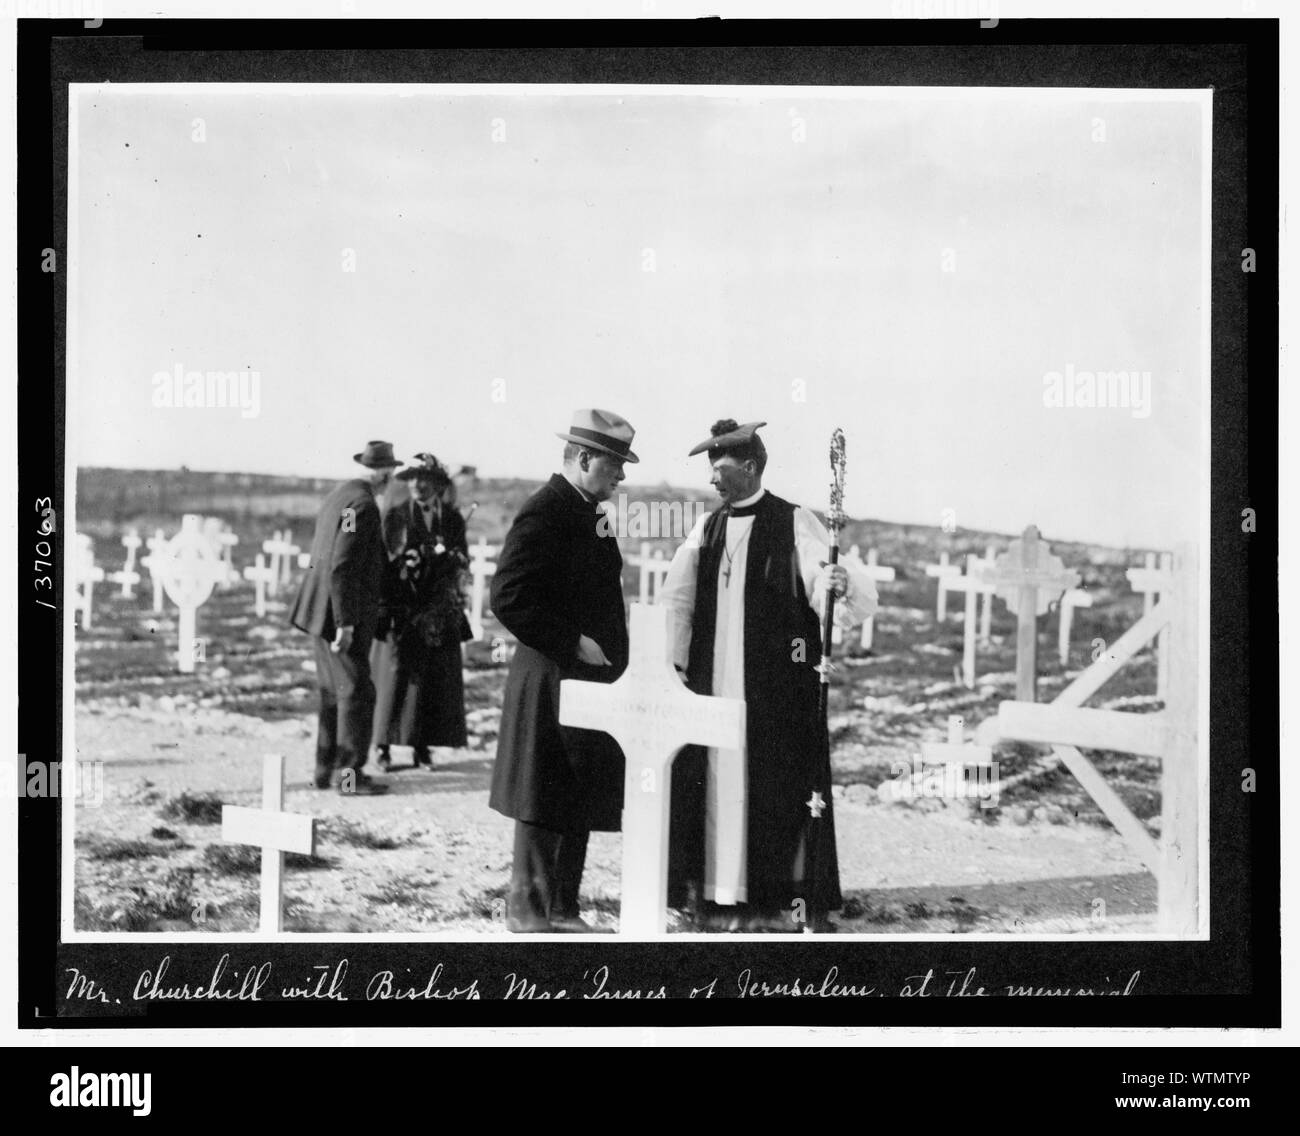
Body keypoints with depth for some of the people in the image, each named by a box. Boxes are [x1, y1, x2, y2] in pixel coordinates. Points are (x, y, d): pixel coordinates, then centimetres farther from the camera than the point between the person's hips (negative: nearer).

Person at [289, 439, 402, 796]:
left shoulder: (337, 496, 13)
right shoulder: (362, 505, -17)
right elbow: (341, 567, -23)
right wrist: (345, 622, -22)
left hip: (322, 611, 10)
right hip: (339, 611, -10)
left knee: (334, 693, 15)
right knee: (357, 693, -4)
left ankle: (326, 769, 20)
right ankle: (348, 773, 0)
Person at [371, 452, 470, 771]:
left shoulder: (452, 519, 7)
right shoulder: (395, 516, 1)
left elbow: (463, 563, 10)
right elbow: (381, 563, 0)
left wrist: (448, 556, -12)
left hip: (439, 613, 2)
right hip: (401, 611, -2)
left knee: (435, 679, 1)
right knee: (395, 676, -2)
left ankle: (422, 746, 10)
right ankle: (383, 747, 5)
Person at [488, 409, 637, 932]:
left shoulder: (588, 515, 15)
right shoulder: (543, 513, -14)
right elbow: (509, 599, -21)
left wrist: (612, 654, 14)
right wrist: (571, 643, -19)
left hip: (592, 679, 9)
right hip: (552, 680, -9)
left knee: (581, 801, 12)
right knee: (544, 803, -1)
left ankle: (562, 906, 21)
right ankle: (528, 906, 10)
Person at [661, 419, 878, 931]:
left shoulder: (794, 524, -4)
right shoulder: (707, 529, 11)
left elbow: (836, 594, -13)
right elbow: (676, 601, 10)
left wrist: (843, 584, -36)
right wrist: (673, 665, 1)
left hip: (779, 688, -5)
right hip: (712, 682, 5)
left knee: (776, 788, -1)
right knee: (713, 786, 5)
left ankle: (783, 899, 7)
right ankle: (718, 895, 14)